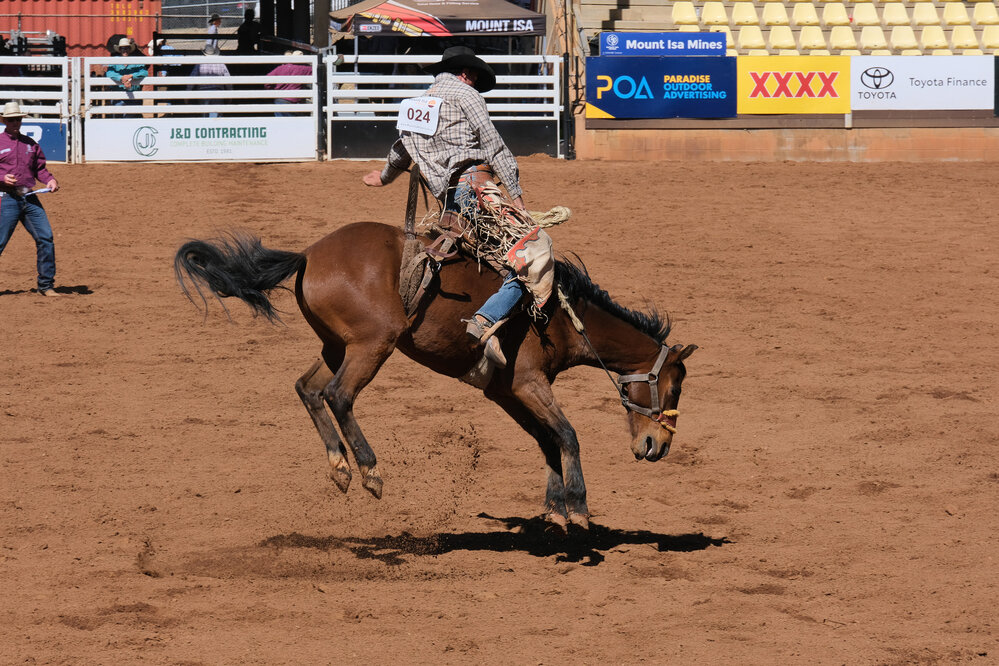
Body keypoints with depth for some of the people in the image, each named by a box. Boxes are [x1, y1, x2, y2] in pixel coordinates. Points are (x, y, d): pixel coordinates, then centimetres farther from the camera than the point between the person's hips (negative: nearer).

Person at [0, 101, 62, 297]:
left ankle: (46, 284, 7)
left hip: (30, 199, 5)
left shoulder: (30, 143, 15)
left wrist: (49, 179, 0)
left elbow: (39, 168, 19)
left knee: (45, 238, -1)